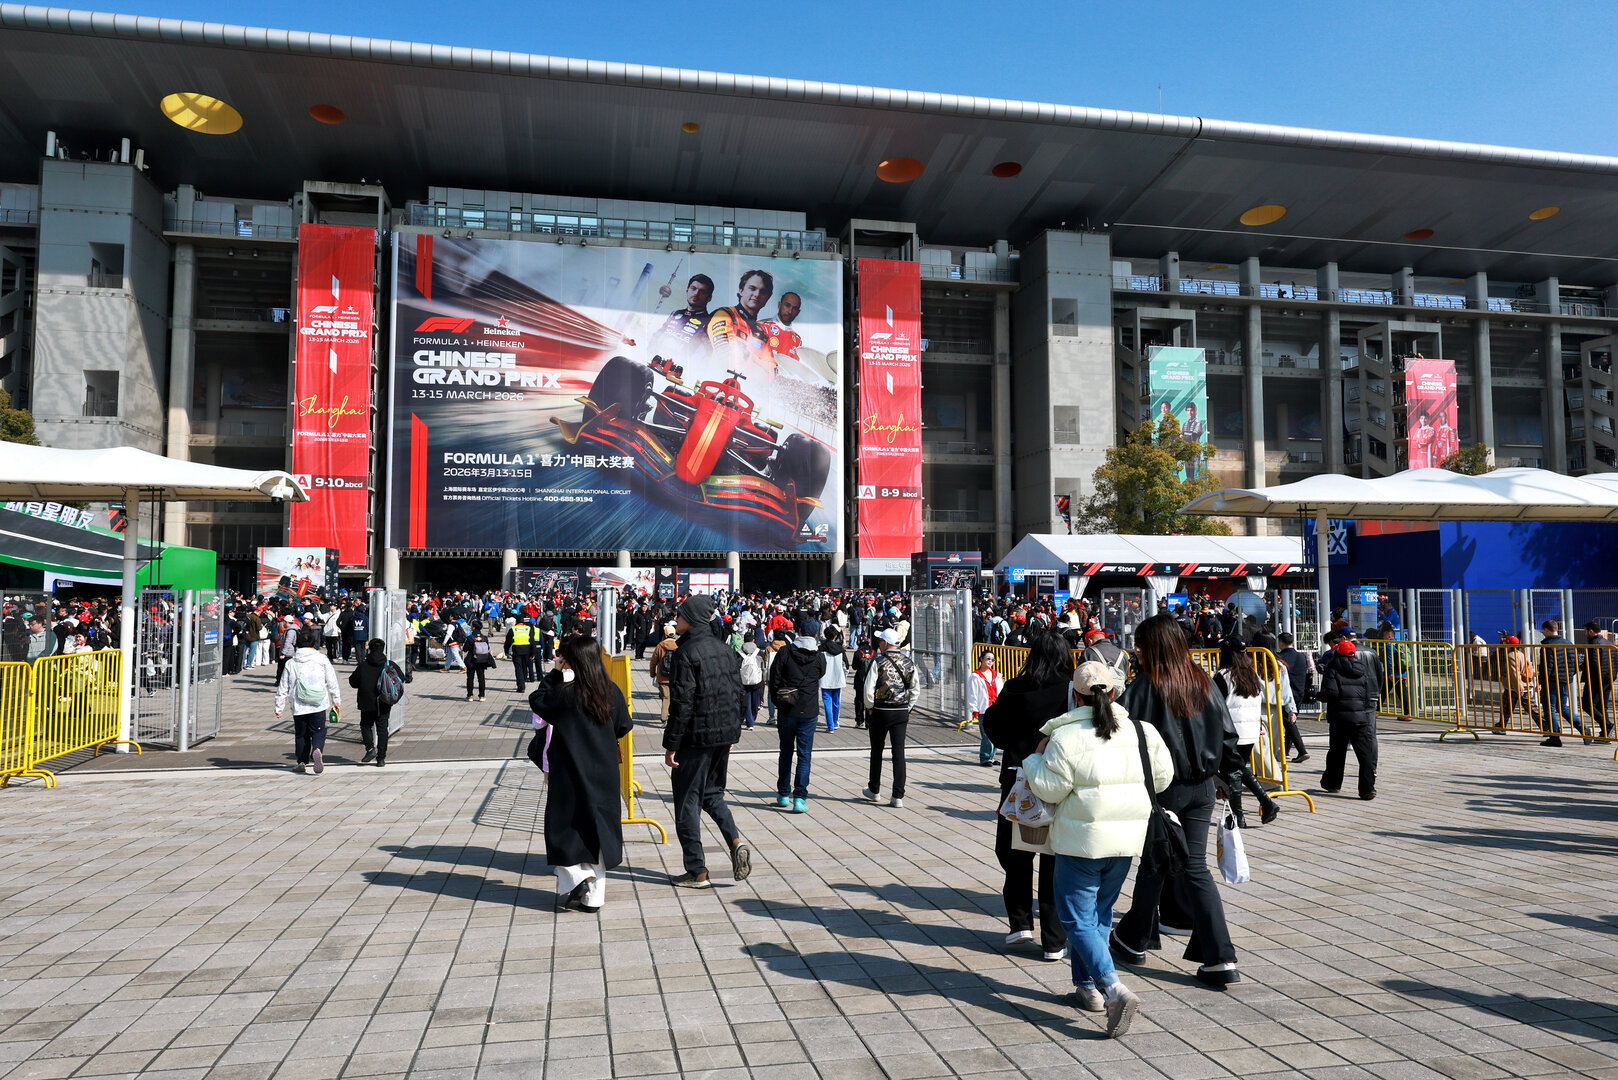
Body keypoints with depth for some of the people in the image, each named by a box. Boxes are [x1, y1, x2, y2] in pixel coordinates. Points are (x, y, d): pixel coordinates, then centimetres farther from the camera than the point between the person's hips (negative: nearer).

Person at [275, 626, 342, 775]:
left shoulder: (290, 663, 3)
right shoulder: (322, 659, -1)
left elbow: (283, 688, 6)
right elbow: (332, 682, 3)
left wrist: (279, 707, 15)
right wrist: (336, 700, 13)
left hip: (299, 707, 2)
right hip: (319, 706, -1)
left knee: (301, 734, 15)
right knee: (319, 731, 4)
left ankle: (302, 762, 18)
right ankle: (317, 750, -25)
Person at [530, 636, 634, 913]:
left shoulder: (563, 693, -17)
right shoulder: (611, 692, -3)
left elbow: (536, 701, 0)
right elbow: (624, 726, 7)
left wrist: (554, 674, 1)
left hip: (569, 774, -4)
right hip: (603, 774, 4)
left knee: (564, 827, 12)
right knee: (597, 828, 11)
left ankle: (577, 877, -5)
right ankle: (593, 897, 16)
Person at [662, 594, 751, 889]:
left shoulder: (684, 654, -14)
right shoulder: (726, 650, 8)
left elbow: (681, 703, -18)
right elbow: (737, 694, 12)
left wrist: (671, 745, -12)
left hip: (696, 737, -7)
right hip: (725, 734, 7)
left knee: (687, 801, 4)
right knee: (712, 793, 21)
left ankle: (697, 872, 9)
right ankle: (735, 841, 0)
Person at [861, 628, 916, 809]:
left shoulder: (879, 662, -10)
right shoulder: (909, 662, 4)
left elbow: (869, 689, -13)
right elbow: (914, 690, 9)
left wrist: (870, 708, 1)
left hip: (880, 711, -3)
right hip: (902, 712, 3)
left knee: (877, 750, 14)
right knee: (899, 752, 3)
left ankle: (874, 790, 26)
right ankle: (898, 797, -1)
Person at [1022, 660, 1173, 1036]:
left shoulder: (1066, 736, -16)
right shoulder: (1141, 731, 1)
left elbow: (1050, 789, -13)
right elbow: (1162, 778, 8)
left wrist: (1036, 758, 3)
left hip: (1082, 840, -6)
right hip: (1126, 839, 6)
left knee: (1078, 919, 2)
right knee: (1099, 913, 21)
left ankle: (1114, 990, -15)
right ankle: (1088, 987, 29)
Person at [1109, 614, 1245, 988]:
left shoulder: (1144, 688, -14)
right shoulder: (1203, 683, 2)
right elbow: (1227, 734, 7)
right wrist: (1229, 774, 18)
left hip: (1160, 787, -4)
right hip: (1201, 787, 4)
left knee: (1153, 864, 12)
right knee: (1194, 867, 8)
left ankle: (1134, 940, 31)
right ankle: (1220, 959, 2)